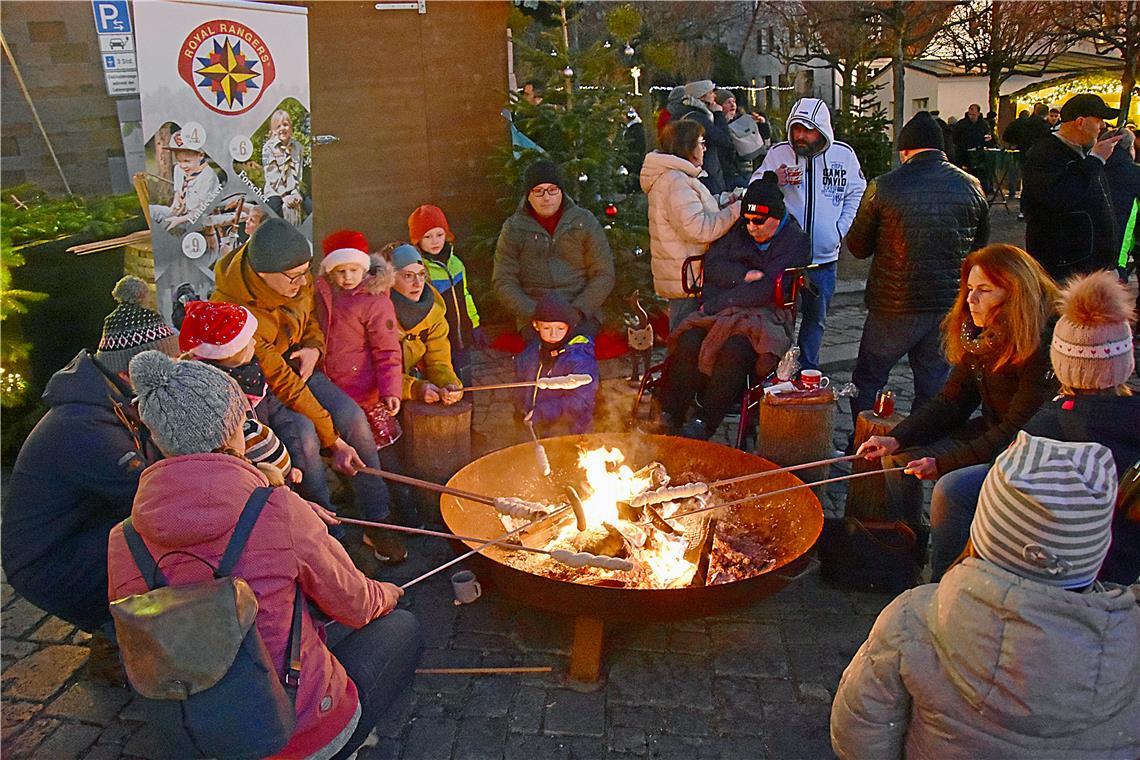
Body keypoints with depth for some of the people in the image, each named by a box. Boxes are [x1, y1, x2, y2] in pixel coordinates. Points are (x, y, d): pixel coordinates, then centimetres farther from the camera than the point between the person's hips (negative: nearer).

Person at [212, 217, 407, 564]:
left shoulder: (295, 281, -12)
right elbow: (281, 382, -30)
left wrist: (314, 348, -14)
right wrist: (333, 441, -28)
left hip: (298, 364, 6)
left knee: (354, 418, -18)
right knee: (304, 436, -32)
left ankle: (378, 522, -6)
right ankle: (330, 536, -14)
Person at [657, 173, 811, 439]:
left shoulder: (795, 241, -1)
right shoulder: (738, 230, 17)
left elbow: (768, 290, -12)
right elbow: (712, 265, 8)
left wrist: (717, 303, -13)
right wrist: (745, 275, -9)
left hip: (766, 315, -4)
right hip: (722, 310, 4)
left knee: (735, 350, -37)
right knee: (688, 342, -26)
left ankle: (704, 424, -29)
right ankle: (668, 419, -24)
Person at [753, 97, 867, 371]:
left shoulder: (844, 153, 1)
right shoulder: (778, 152, -3)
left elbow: (856, 194, 12)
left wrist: (841, 230, 0)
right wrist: (773, 181, -21)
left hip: (824, 256, 2)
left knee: (815, 318, 16)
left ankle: (808, 371, 32)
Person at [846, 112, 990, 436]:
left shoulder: (883, 187, -10)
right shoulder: (971, 187, 1)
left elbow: (858, 247, 0)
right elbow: (980, 246, 13)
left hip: (894, 306, -3)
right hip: (950, 304, 3)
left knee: (867, 381, 14)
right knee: (935, 388, 14)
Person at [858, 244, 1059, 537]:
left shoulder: (1044, 348, -25)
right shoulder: (980, 333, 0)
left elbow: (1018, 431, -25)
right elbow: (952, 401, 0)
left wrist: (944, 463, -27)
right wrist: (895, 440, -13)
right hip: (991, 432, 8)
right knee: (898, 457, 0)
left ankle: (944, 560, -6)